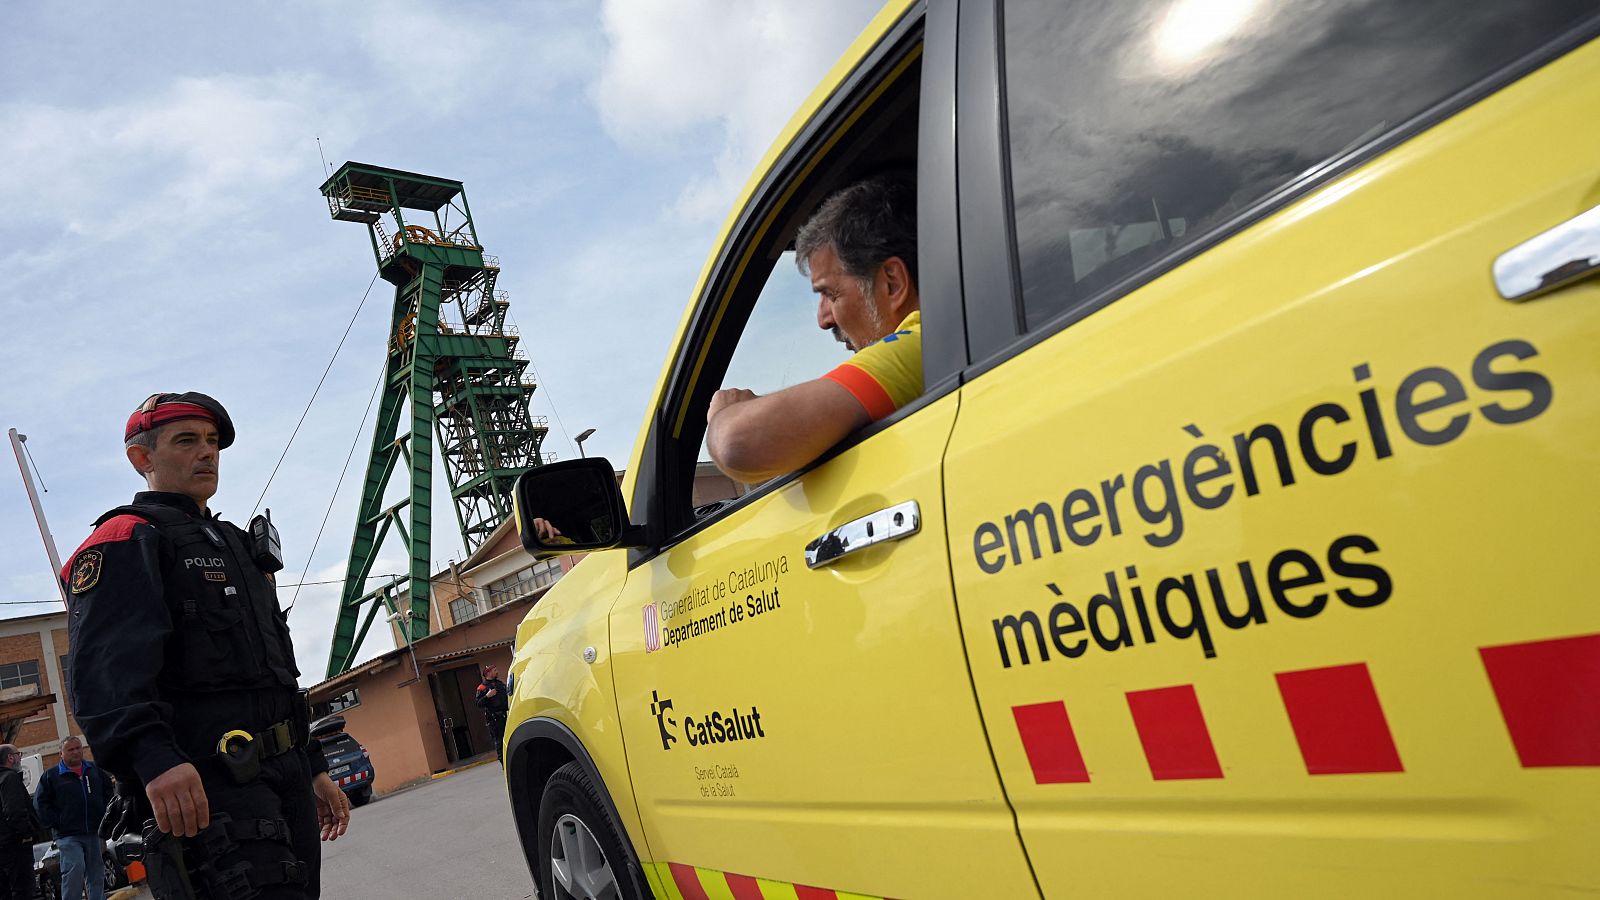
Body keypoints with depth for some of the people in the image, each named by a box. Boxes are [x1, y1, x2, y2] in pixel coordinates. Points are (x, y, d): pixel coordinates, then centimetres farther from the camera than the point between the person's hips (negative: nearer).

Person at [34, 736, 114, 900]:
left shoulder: (95, 769, 13)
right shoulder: (51, 775, 4)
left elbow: (108, 791, 21)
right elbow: (40, 803, 2)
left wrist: (104, 816, 11)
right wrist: (55, 823, -7)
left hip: (95, 833, 4)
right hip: (68, 835, -4)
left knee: (96, 874, 7)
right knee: (75, 868, -23)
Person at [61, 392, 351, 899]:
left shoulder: (235, 546, 26)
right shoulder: (127, 540, -1)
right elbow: (104, 671, -19)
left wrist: (314, 768, 25)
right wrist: (154, 758, -35)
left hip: (286, 779, 9)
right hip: (202, 785, -9)